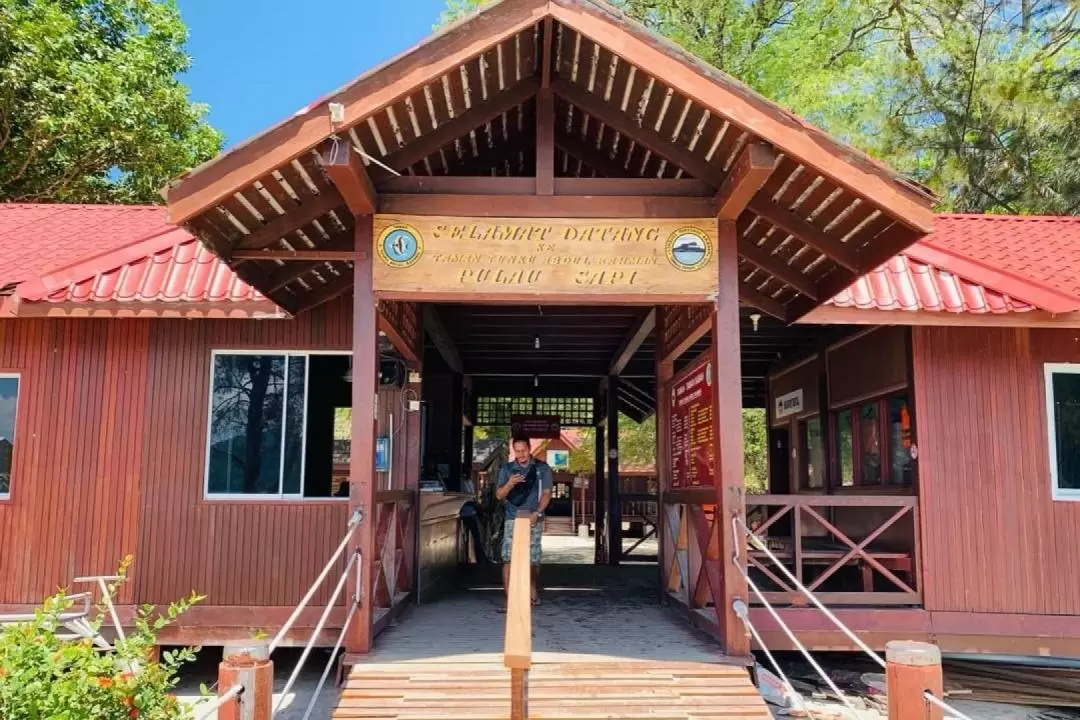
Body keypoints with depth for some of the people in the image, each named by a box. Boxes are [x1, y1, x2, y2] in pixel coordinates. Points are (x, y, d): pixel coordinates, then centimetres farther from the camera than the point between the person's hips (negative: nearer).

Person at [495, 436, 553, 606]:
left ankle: (534, 595, 22)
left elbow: (546, 494, 2)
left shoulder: (542, 468, 5)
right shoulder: (507, 469, 8)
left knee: (533, 560, 4)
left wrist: (537, 513, -13)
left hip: (533, 520, -1)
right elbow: (499, 495, 7)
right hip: (512, 519, 1)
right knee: (508, 559, -8)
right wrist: (510, 483, -13)